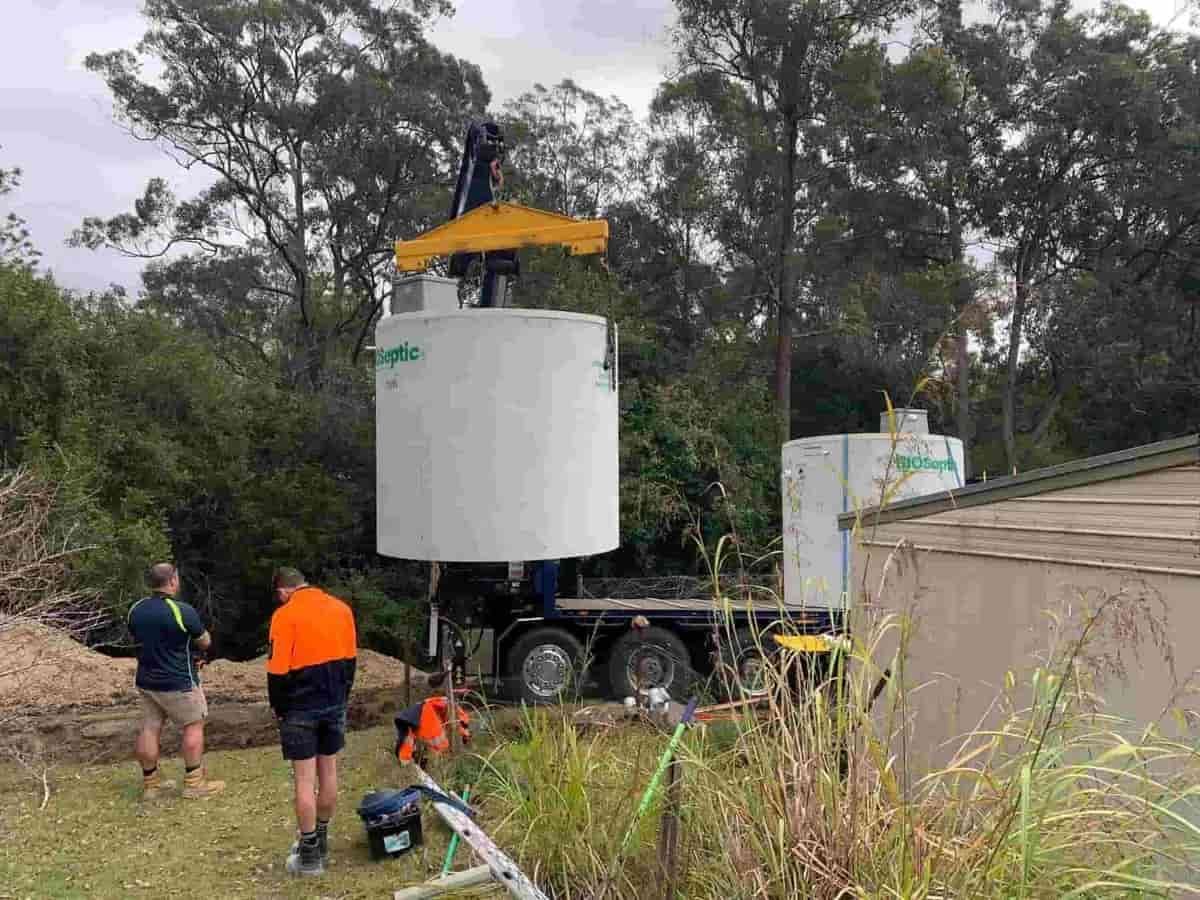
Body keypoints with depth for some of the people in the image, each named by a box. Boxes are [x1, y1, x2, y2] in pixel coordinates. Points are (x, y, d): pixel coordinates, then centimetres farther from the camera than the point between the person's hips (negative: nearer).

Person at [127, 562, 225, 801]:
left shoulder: (135, 610, -1)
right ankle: (194, 783, 8)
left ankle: (150, 783, 20)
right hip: (178, 683, -6)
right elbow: (205, 643, -6)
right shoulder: (182, 611, -20)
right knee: (194, 726, 6)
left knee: (149, 728, 12)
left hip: (146, 681, 6)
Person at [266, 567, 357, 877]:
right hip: (334, 704, 6)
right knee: (328, 772, 15)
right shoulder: (341, 608, 4)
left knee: (304, 778, 1)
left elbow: (278, 670, -14)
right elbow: (351, 659, 9)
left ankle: (309, 855, 7)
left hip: (300, 709, -6)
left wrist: (278, 708, 1)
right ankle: (320, 841, 28)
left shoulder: (285, 615, -14)